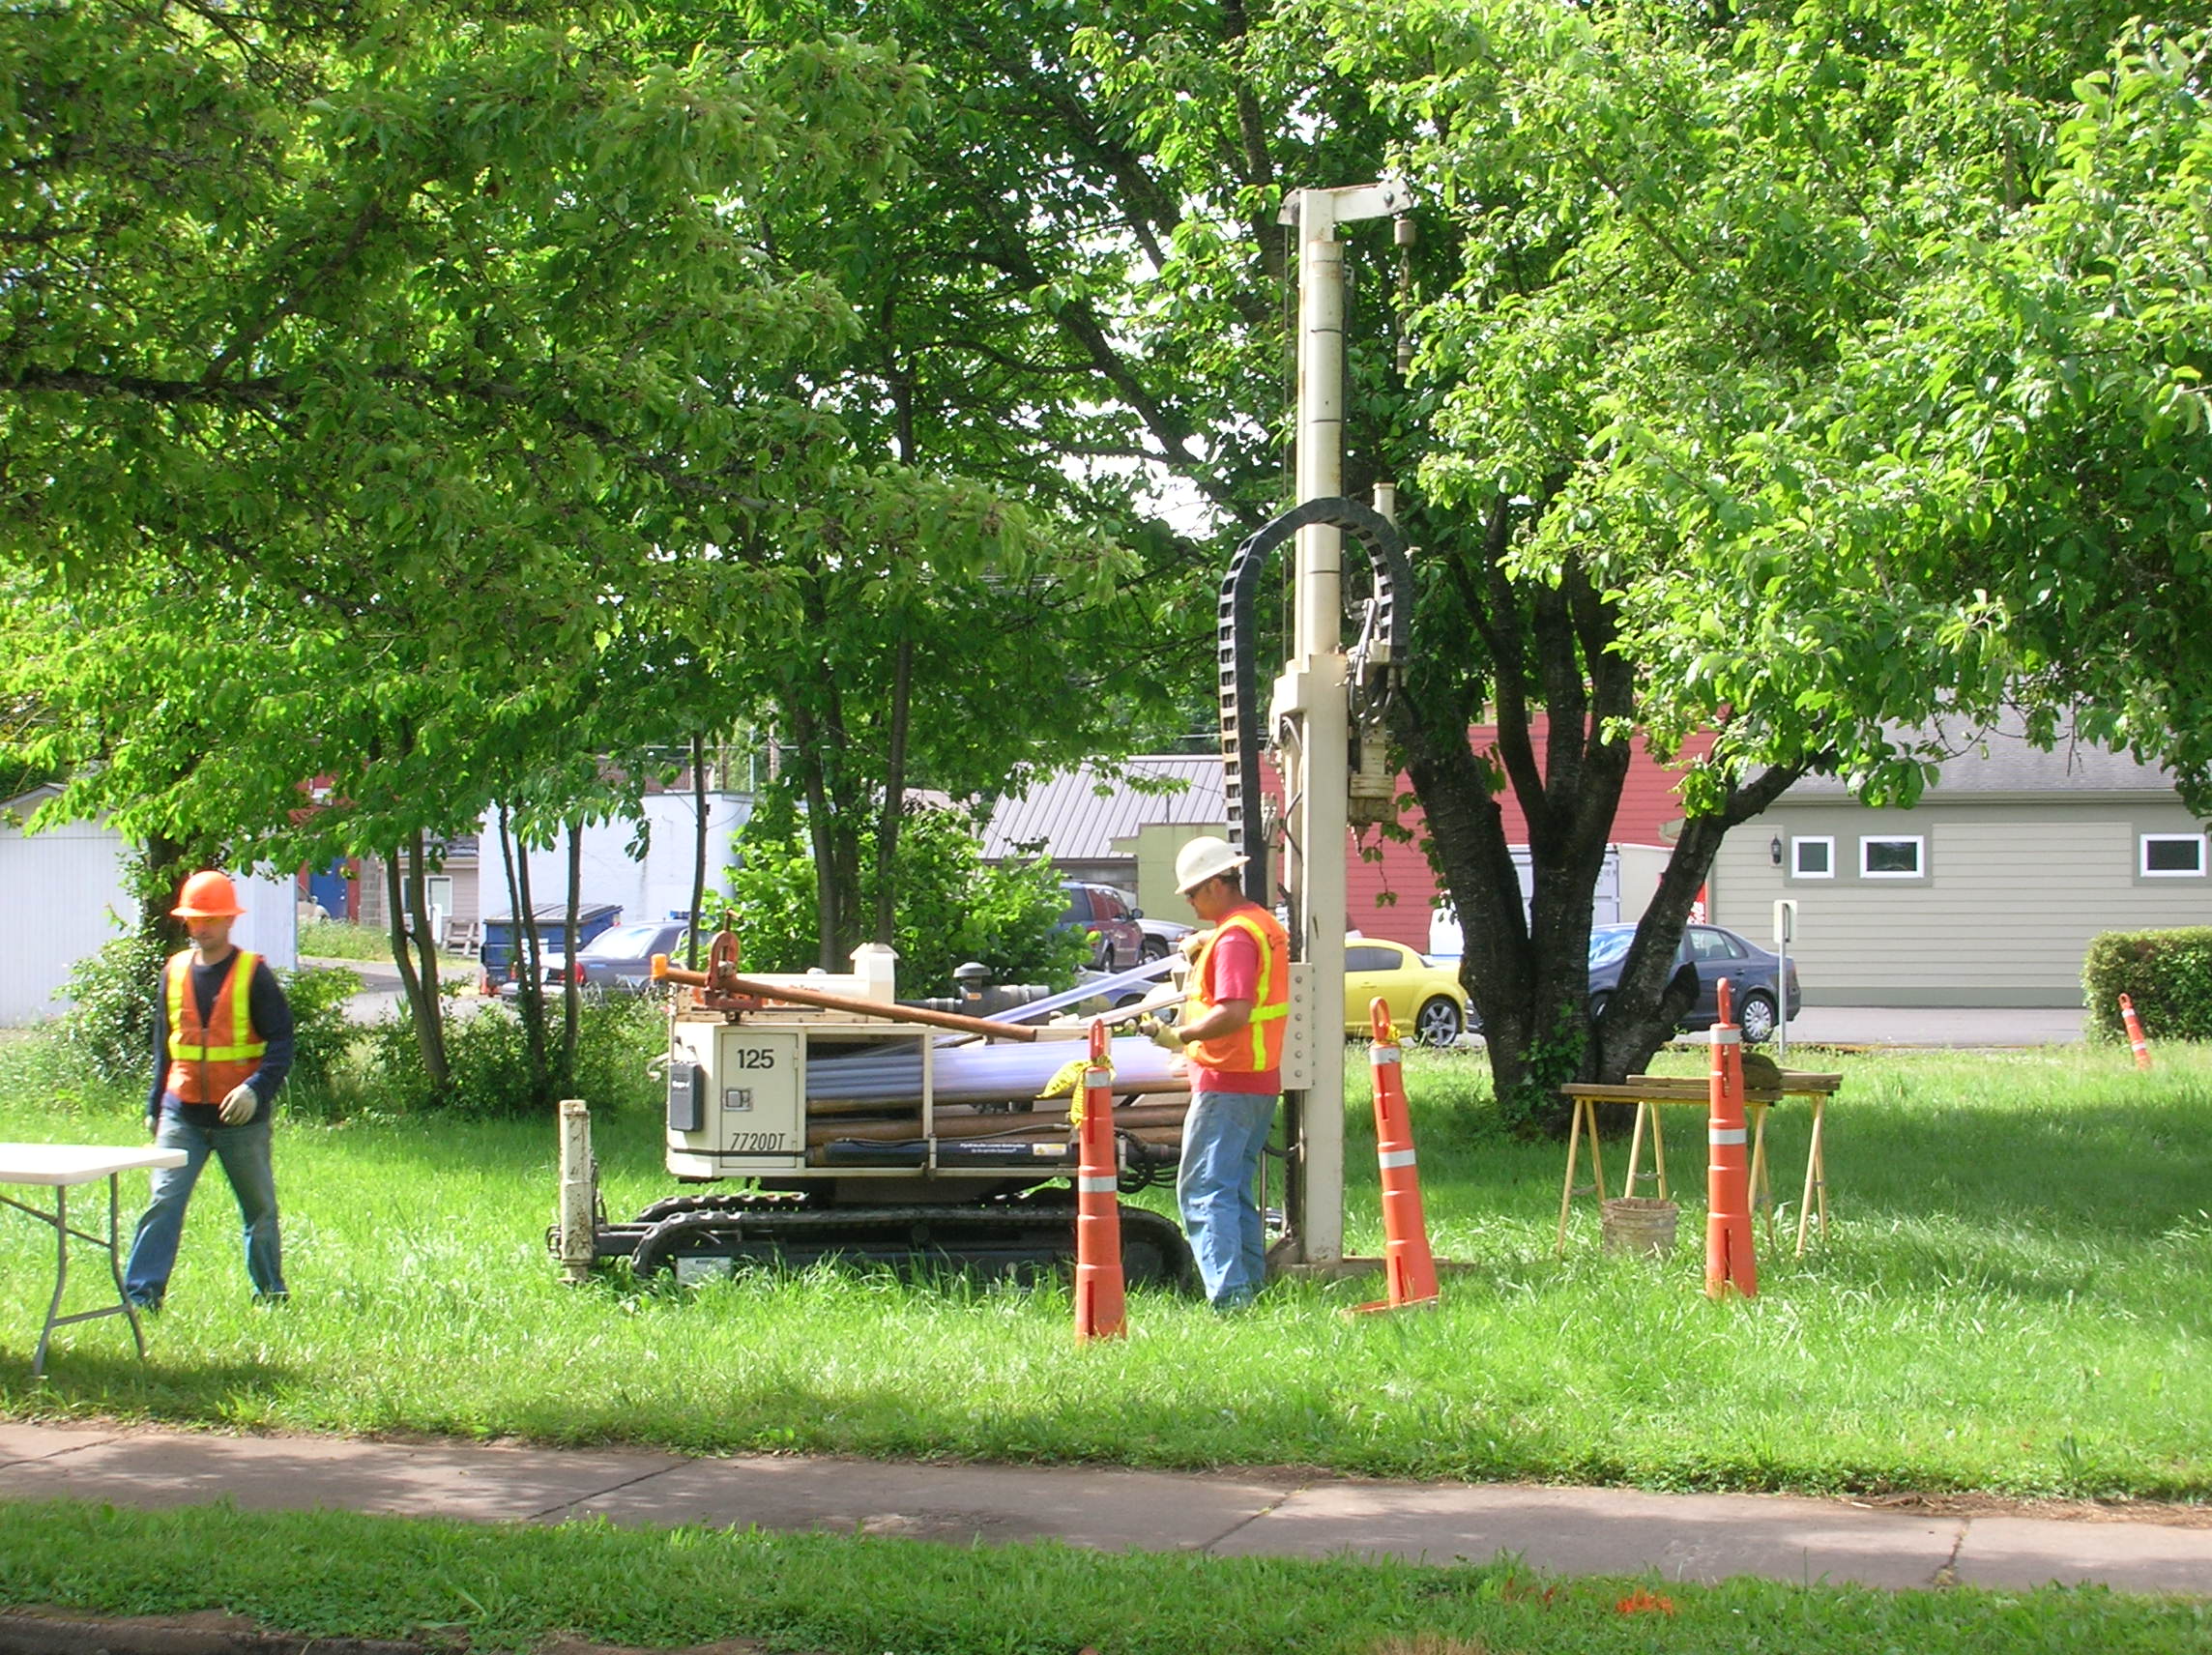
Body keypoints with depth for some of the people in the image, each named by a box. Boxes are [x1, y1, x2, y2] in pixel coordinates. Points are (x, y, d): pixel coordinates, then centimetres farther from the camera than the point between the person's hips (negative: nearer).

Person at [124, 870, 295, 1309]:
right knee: (163, 1201, -9)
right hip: (183, 1114, 2)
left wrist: (256, 1088, -24)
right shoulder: (175, 972, 8)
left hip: (241, 1116, -2)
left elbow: (281, 1042, -8)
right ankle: (142, 1294, -10)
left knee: (259, 1207, 9)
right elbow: (163, 1047, 17)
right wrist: (155, 1107, 16)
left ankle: (270, 1291, 24)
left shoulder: (253, 974, -5)